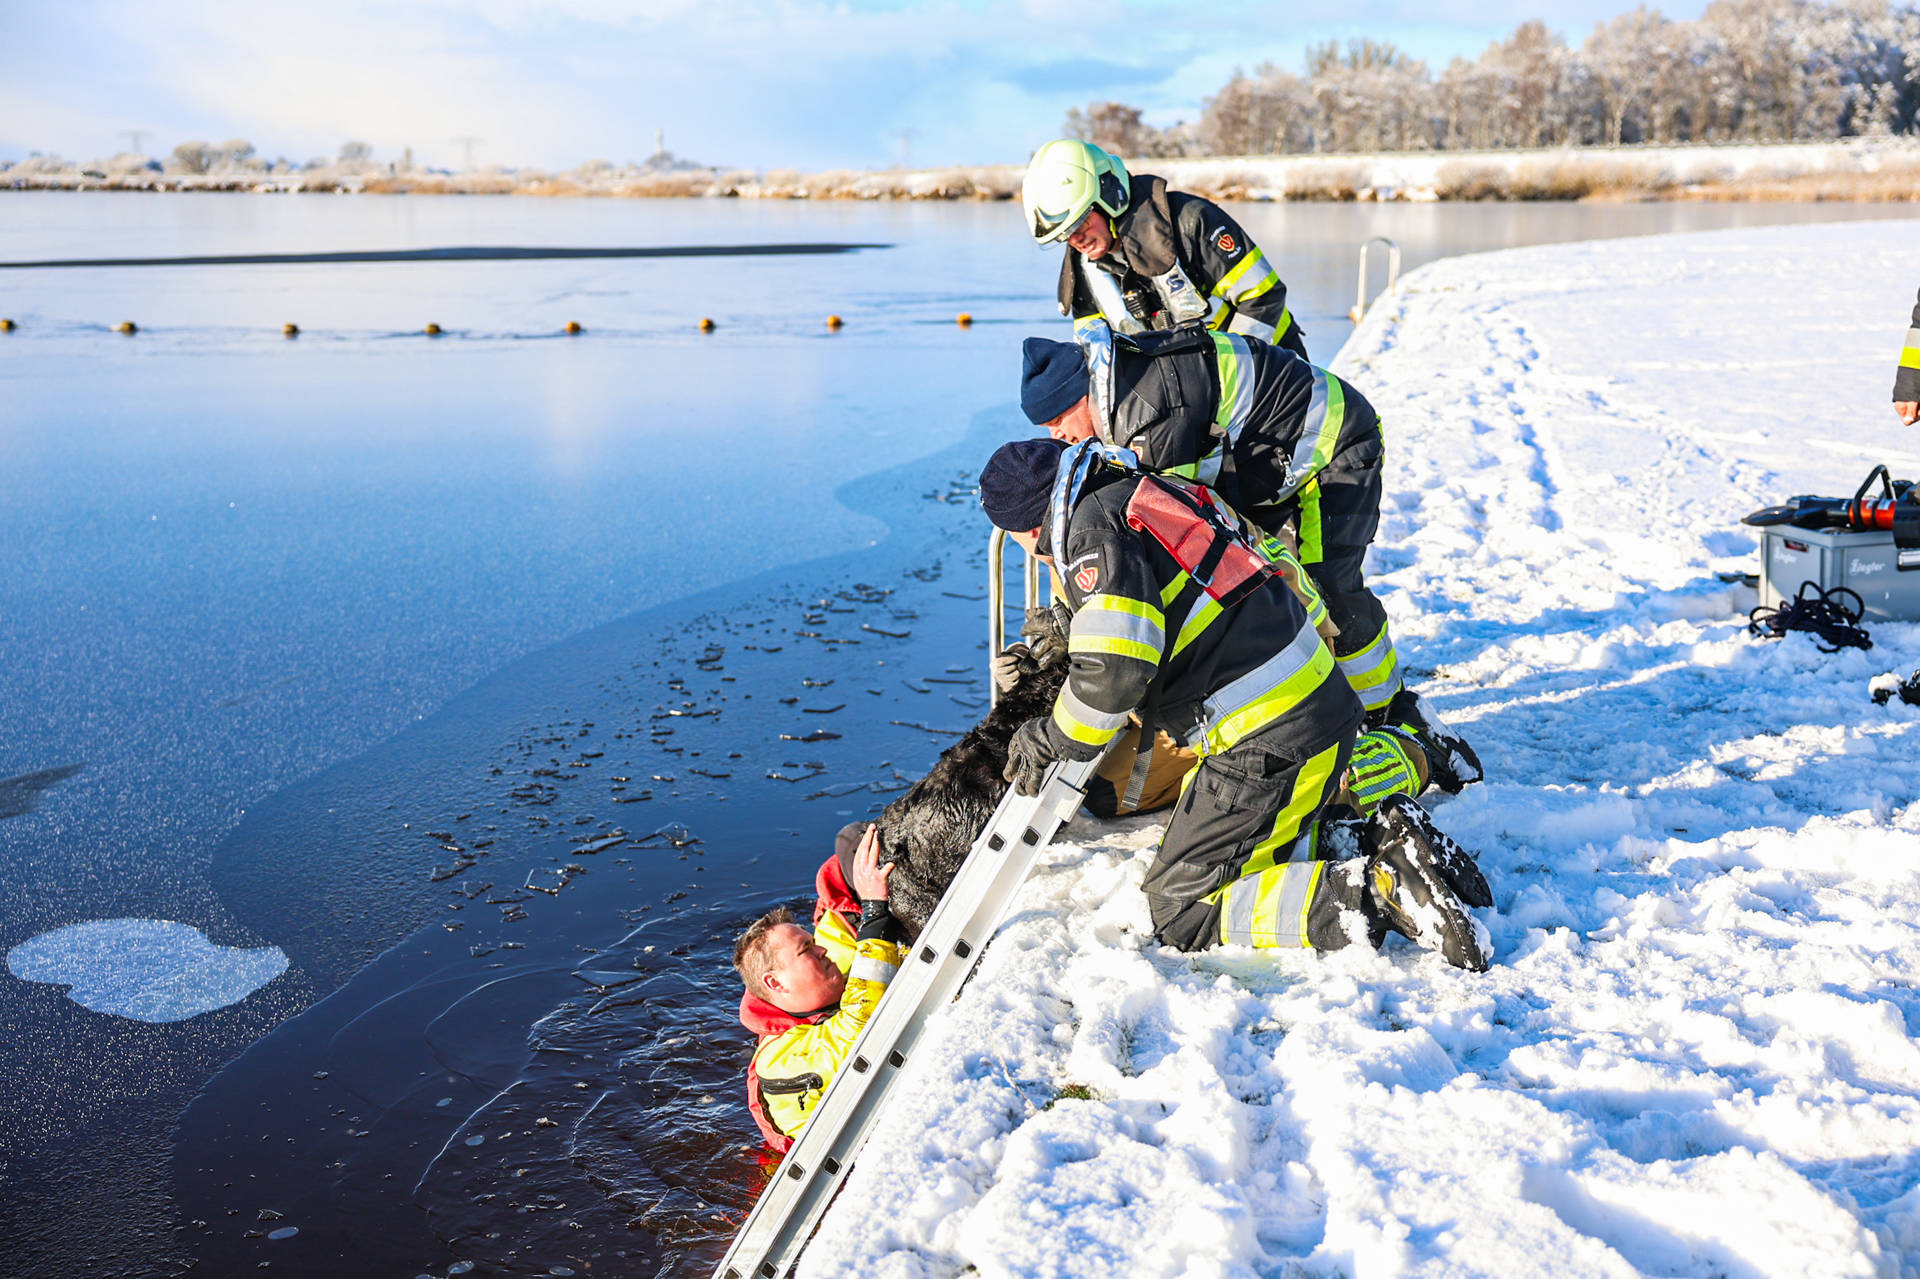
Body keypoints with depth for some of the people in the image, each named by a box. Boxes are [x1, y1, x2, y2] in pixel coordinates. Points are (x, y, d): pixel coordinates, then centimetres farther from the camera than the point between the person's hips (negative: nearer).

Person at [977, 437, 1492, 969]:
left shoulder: (1096, 525, -12)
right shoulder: (1144, 497, 17)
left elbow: (1115, 671, -23)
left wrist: (1049, 742, -6)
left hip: (1270, 743, -10)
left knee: (1178, 908, -1)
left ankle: (1377, 893, -13)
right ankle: (1378, 841, 7)